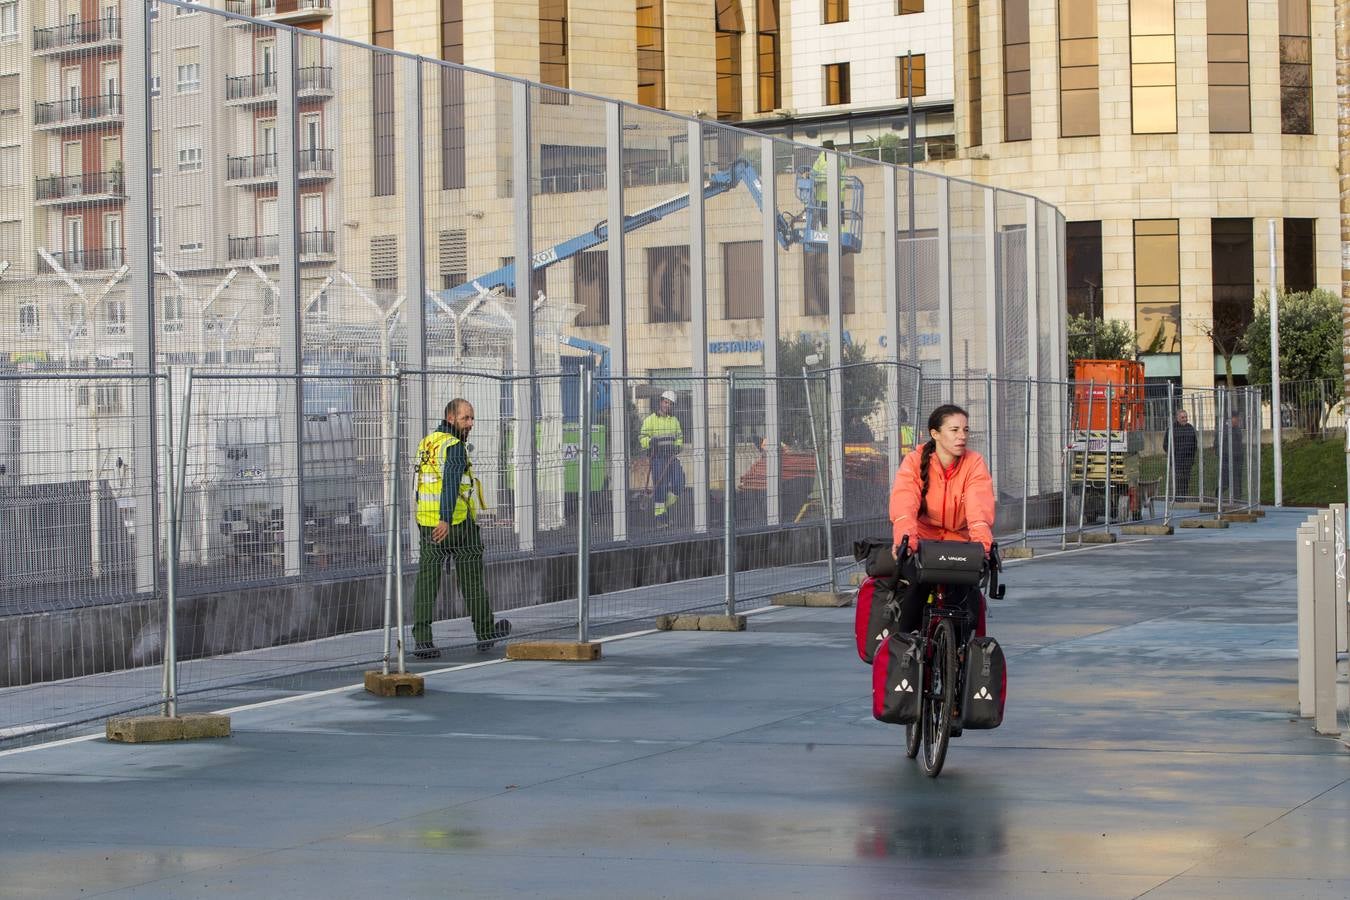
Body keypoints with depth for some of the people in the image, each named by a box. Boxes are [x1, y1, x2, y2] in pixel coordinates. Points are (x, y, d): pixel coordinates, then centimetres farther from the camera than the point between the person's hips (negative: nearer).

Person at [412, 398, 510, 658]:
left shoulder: (426, 442, 13)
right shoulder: (454, 446, -13)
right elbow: (451, 482, -26)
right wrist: (446, 519, -35)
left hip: (427, 522, 7)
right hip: (458, 523, -7)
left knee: (427, 581, 1)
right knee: (471, 579, 9)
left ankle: (422, 639, -9)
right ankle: (485, 632, 23)